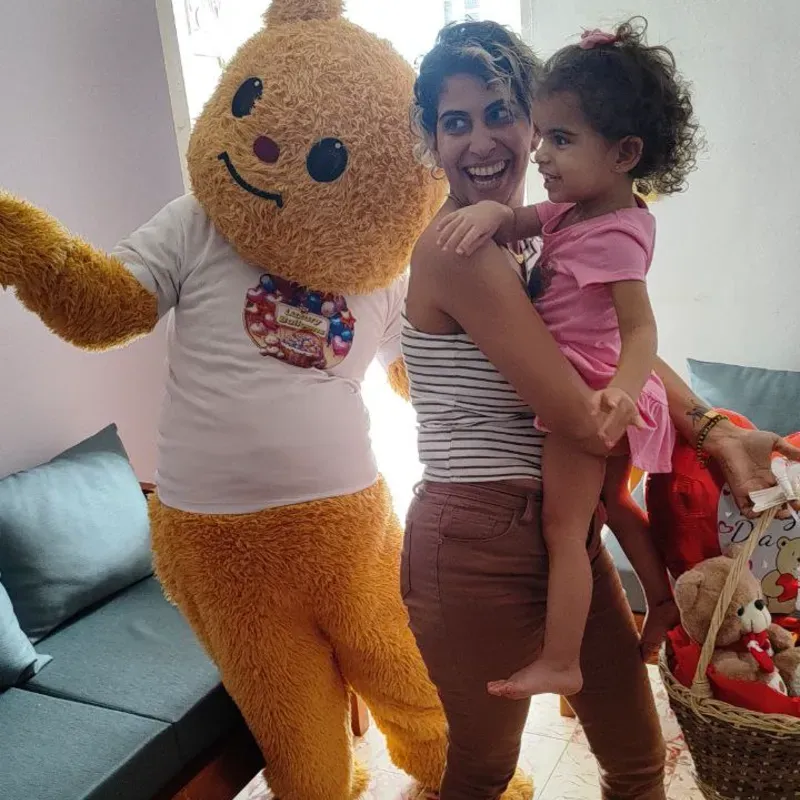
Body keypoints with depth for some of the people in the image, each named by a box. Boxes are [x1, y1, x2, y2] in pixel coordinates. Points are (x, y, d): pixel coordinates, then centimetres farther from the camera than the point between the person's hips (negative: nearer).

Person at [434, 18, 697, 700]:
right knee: (613, 502, 26)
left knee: (563, 528, -2)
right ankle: (665, 600, 41)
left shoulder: (614, 235, -22)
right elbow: (519, 224, 5)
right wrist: (491, 210, -18)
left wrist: (621, 389, -43)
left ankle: (559, 664, 10)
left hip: (584, 398, -10)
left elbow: (640, 326, -27)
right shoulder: (575, 207, 5)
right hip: (585, 394, 10)